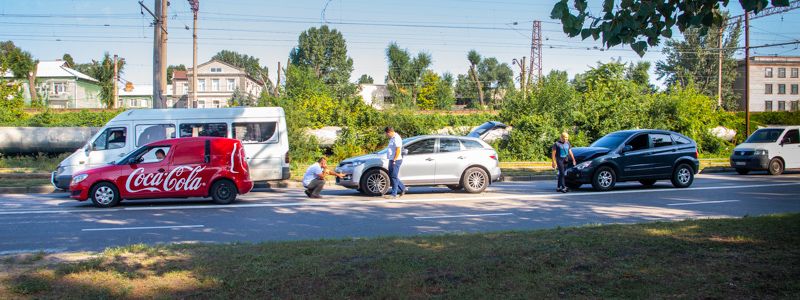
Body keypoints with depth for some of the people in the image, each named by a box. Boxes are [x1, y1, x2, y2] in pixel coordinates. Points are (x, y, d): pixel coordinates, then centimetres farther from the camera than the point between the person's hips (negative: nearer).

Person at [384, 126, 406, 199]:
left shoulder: (396, 138, -15)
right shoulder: (392, 138, 17)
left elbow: (398, 150, -21)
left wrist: (394, 160, -21)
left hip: (396, 161, -11)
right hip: (392, 160, 11)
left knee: (394, 177, -7)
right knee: (391, 176, 14)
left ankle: (394, 194, -3)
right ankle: (403, 189, 22)